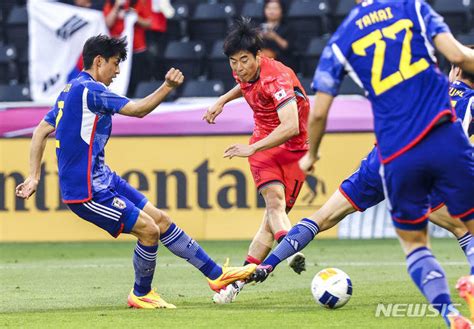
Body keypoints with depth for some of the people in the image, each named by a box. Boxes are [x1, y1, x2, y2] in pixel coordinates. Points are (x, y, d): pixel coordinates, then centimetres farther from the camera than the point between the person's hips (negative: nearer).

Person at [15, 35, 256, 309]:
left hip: (101, 178, 10)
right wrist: (168, 88, -15)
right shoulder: (90, 89, -16)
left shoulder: (72, 90, 15)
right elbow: (138, 110, -18)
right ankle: (141, 295, 12)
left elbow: (41, 131, 16)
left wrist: (34, 177, 13)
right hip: (86, 190, -10)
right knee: (148, 230, -10)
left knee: (160, 219, 9)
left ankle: (216, 275, 14)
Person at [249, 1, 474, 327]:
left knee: (413, 242, 17)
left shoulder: (341, 39, 11)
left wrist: (311, 155, 29)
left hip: (397, 156, 2)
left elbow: (319, 112, 11)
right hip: (446, 139, -1)